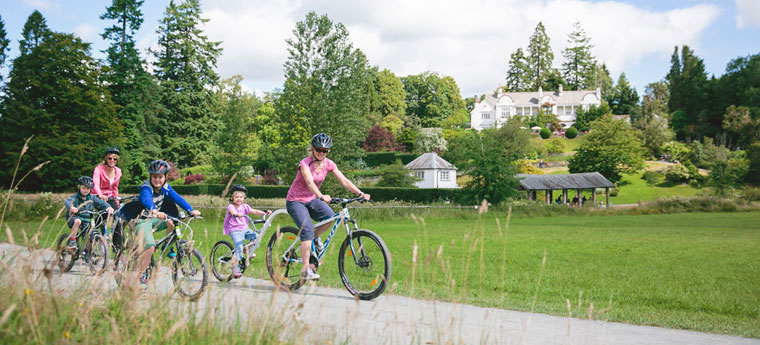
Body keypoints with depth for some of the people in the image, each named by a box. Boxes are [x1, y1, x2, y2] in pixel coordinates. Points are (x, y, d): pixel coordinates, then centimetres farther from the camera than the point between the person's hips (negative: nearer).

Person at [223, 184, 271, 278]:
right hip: (235, 230, -5)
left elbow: (255, 211, 7)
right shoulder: (231, 206, -2)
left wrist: (265, 212, -9)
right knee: (239, 247, -23)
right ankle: (235, 267, -17)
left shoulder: (244, 207, 14)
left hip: (245, 229, 5)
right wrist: (236, 214, -49)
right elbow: (232, 211, -25)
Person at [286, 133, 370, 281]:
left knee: (331, 217, -22)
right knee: (307, 230, -23)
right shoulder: (305, 163, -21)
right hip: (295, 201, -5)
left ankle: (315, 237, 7)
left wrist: (360, 193, -22)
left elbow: (344, 181, -9)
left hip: (311, 200, 5)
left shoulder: (328, 164, -4)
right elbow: (309, 182, -38)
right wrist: (321, 196, -56)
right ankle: (306, 269, -20)